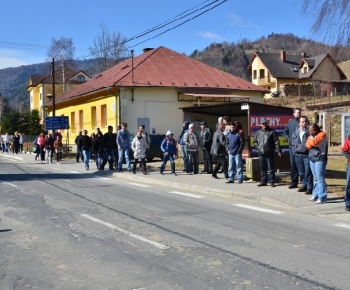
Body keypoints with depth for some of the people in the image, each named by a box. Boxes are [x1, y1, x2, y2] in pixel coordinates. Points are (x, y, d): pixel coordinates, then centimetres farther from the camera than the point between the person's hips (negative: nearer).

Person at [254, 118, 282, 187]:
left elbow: (276, 142, -5)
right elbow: (255, 141, 22)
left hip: (269, 153, -4)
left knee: (271, 168, -2)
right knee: (262, 168, 10)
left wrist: (278, 151, -10)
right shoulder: (258, 133, 11)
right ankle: (263, 181, 19)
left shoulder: (272, 132, -2)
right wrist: (258, 148, 7)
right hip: (261, 154, 5)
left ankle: (272, 182, 3)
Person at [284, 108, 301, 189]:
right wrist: (288, 138, 7)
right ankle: (294, 182, 16)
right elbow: (285, 131, 22)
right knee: (293, 165, 8)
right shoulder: (290, 122, 10)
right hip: (292, 146, 4)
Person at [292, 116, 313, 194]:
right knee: (301, 172, 13)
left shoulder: (310, 133, -4)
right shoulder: (295, 133, 12)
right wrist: (296, 150, 3)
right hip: (298, 155, 5)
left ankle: (310, 187, 0)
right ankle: (304, 185, 26)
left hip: (307, 155, -5)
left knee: (308, 172, -6)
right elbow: (293, 144, 17)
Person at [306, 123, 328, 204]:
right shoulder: (311, 135, 15)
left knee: (320, 178, -9)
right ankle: (315, 195, 18)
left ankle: (322, 197, -8)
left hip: (320, 159, -8)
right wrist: (312, 144, -13)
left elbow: (314, 142, -21)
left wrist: (311, 138, -3)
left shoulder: (322, 134, -9)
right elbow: (308, 145, 6)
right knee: (315, 178, 12)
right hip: (312, 159, 8)